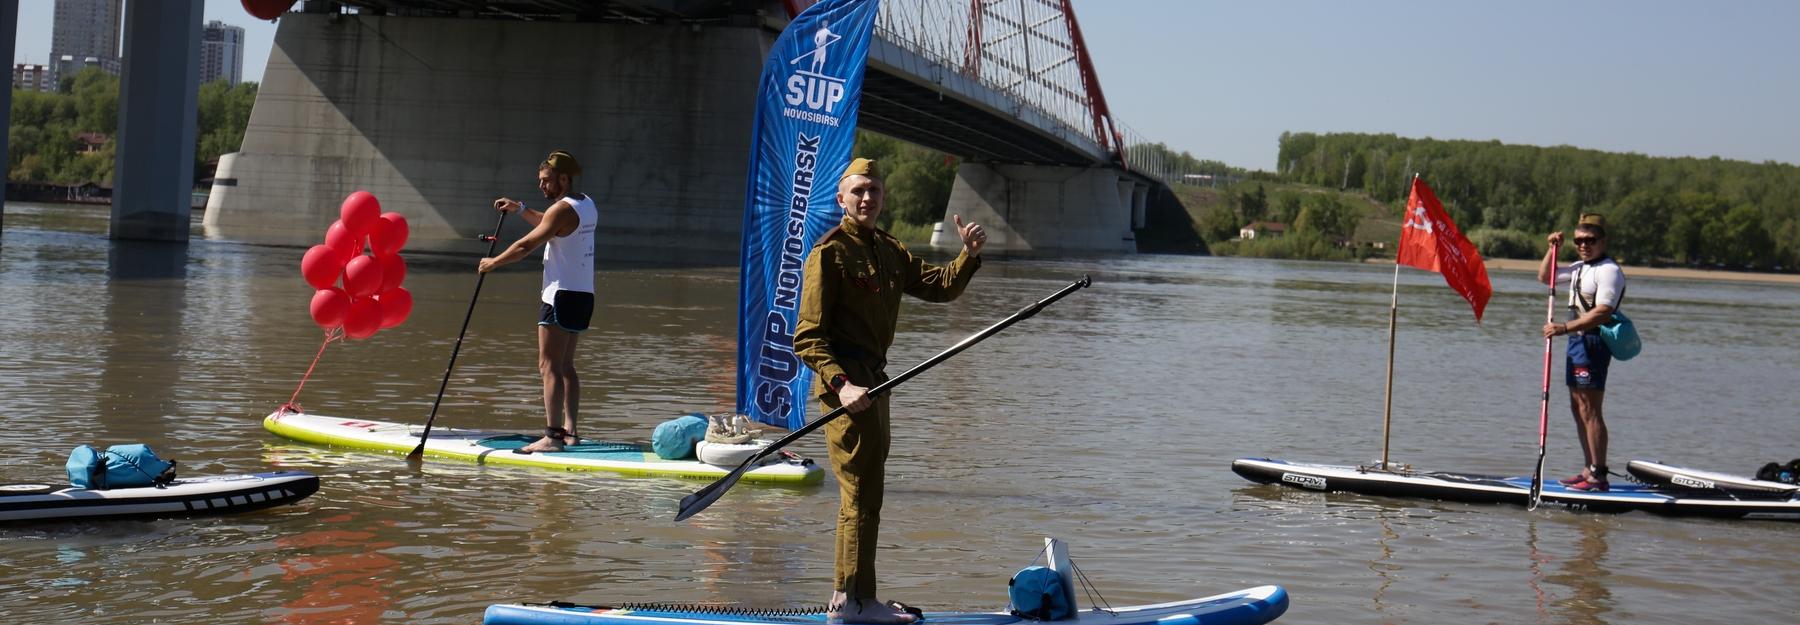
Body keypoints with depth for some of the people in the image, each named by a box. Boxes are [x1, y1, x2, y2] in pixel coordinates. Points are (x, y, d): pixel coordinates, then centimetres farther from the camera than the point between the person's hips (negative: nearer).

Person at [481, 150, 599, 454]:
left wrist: (492, 263, -1)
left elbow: (527, 245, -13)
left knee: (550, 366, -10)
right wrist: (520, 209, 22)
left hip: (562, 296, -10)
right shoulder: (587, 204, 14)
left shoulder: (562, 209, -14)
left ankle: (553, 436, -14)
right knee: (565, 366, 14)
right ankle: (569, 431, 12)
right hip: (583, 295, 10)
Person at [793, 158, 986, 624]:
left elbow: (940, 287, 12)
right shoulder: (830, 252, -11)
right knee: (863, 493, -8)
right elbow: (807, 336, -16)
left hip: (873, 379, 10)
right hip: (845, 380, -10)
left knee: (865, 493, 16)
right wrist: (841, 384, -28)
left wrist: (970, 254, -6)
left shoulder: (890, 252, 15)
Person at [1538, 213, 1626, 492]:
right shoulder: (1579, 267, 18)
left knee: (1589, 410, -12)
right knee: (1578, 408, 12)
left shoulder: (1608, 270, -13)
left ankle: (1598, 476, -13)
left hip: (1593, 341, -10)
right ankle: (1589, 470, 17)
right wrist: (1553, 249, 15)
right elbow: (1544, 276, 31)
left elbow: (1602, 313, -24)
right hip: (1577, 341, 10)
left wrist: (1564, 328, -29)